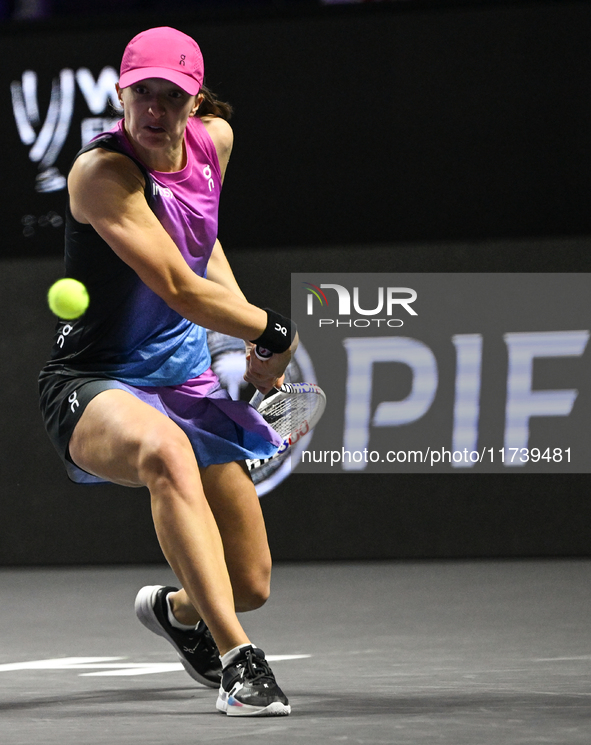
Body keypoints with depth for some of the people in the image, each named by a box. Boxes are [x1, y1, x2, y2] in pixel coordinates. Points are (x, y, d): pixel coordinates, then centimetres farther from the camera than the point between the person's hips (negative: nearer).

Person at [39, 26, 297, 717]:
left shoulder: (215, 141, 2)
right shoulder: (101, 171, -20)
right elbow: (181, 289, -24)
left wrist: (256, 343, 13)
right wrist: (274, 332, -11)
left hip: (189, 384, 7)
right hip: (94, 389, -7)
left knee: (250, 585, 4)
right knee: (167, 451, -43)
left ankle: (175, 608, 42)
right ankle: (238, 660, -46)